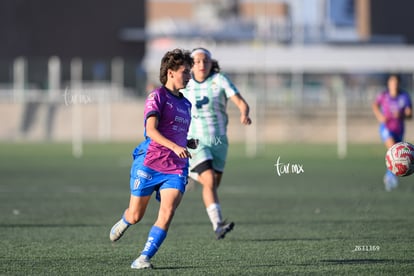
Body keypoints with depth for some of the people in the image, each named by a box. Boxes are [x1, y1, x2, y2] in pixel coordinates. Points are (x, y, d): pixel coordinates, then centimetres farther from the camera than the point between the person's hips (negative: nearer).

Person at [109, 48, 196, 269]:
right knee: (135, 216, 8)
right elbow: (151, 130, -21)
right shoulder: (157, 97, -7)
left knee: (167, 213, -17)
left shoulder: (185, 104, 16)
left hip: (176, 168, 5)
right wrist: (174, 146, -35)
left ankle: (144, 258, -12)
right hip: (149, 163, -5)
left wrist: (188, 144, 10)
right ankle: (123, 223, 44)